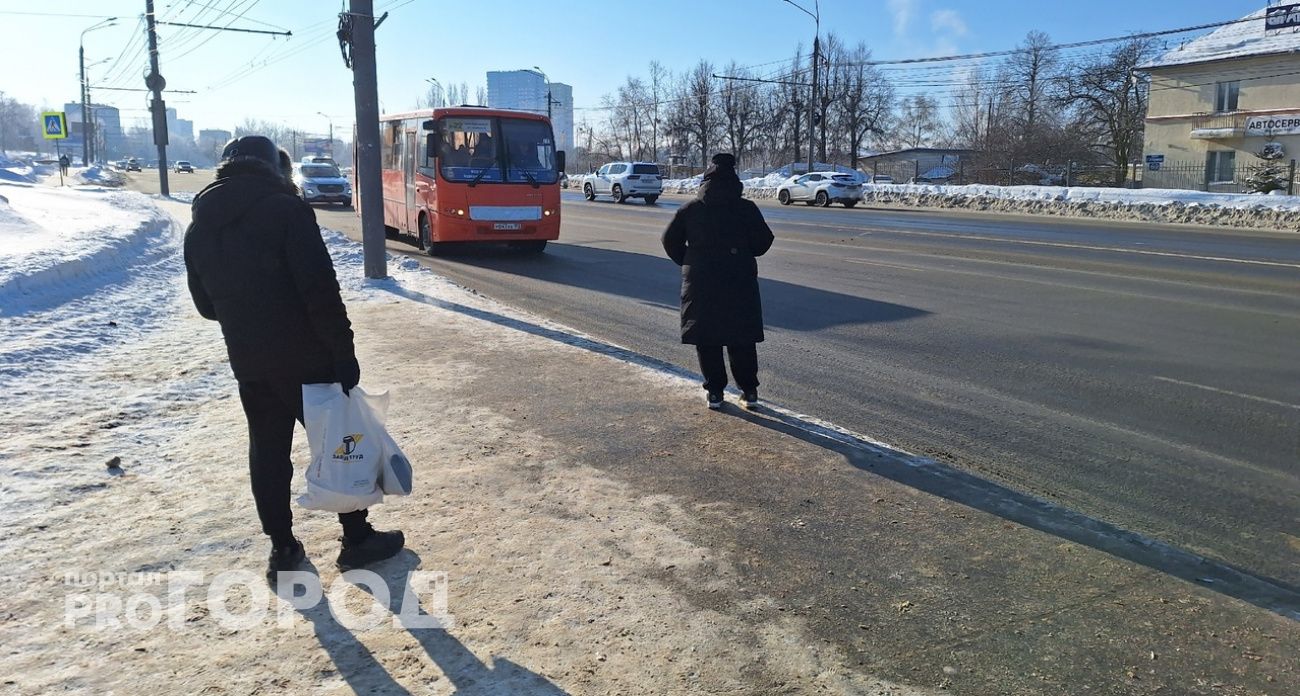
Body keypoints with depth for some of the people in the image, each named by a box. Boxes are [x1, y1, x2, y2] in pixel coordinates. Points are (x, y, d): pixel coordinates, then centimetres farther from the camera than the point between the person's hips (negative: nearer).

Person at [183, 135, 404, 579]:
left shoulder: (199, 227, 8)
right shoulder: (285, 208, -12)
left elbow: (205, 303, 14)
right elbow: (321, 288, -20)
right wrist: (343, 350, -16)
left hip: (247, 362, 6)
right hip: (305, 357, -5)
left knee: (267, 451, 15)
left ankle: (282, 547, 21)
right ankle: (357, 539, 15)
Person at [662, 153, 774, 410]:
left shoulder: (690, 209, 0)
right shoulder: (747, 208, -3)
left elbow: (670, 240, 5)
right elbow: (763, 241, -2)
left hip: (701, 284, 0)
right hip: (740, 282, 0)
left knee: (707, 340, 9)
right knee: (742, 340, 9)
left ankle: (715, 392, 11)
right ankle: (749, 391, 12)